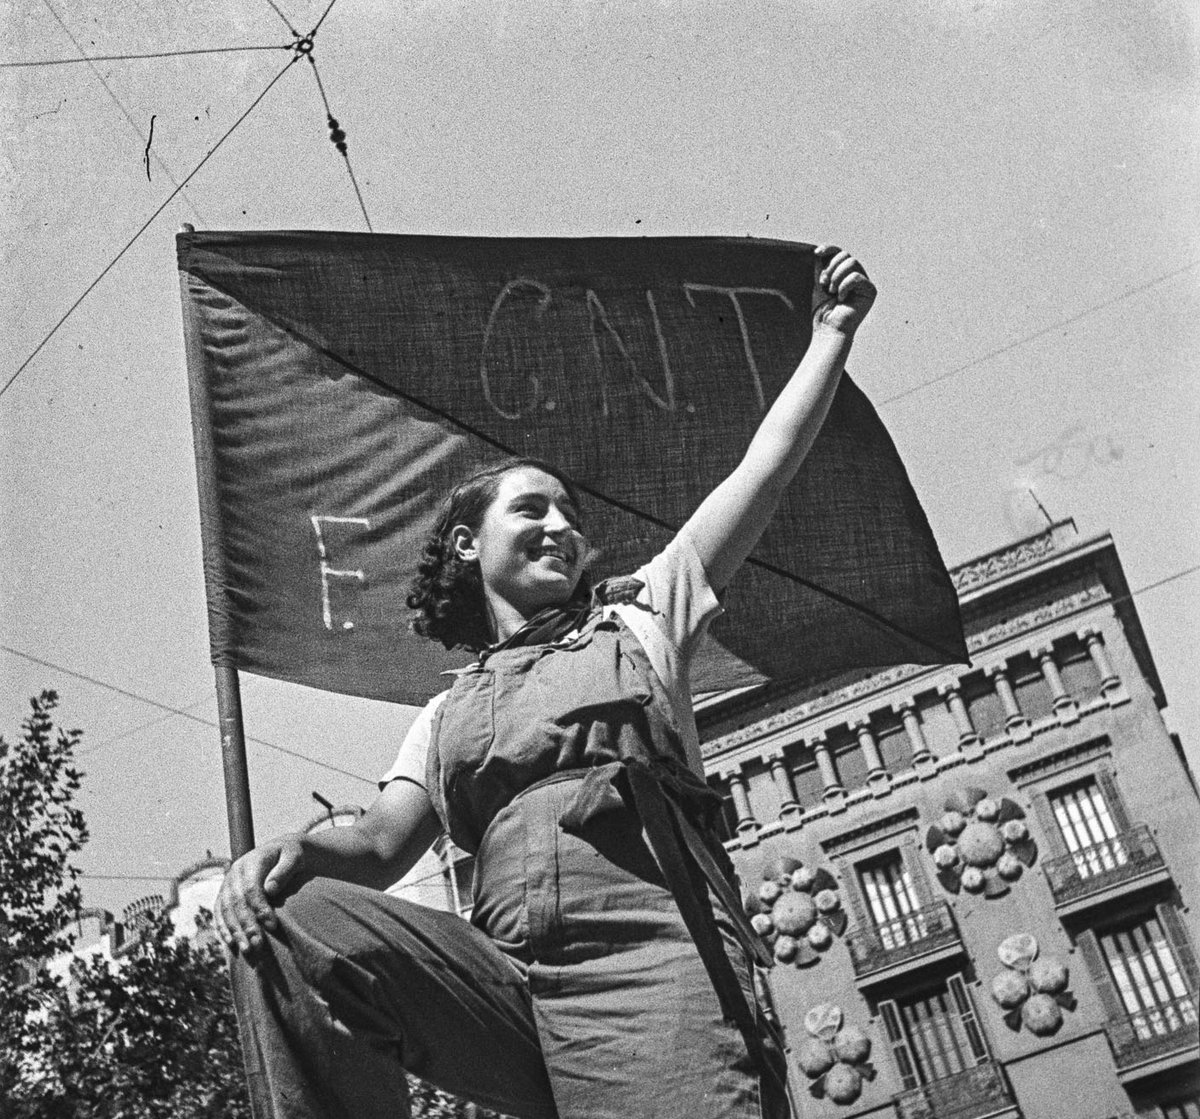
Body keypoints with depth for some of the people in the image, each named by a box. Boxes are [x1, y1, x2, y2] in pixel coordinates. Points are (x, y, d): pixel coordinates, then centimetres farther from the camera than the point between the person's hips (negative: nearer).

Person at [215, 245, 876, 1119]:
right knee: (297, 919, -23)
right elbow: (382, 845, 15)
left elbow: (766, 466, 22)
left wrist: (831, 333, 24)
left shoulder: (637, 617, 23)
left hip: (652, 970, -2)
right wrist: (299, 850, -7)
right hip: (509, 977, 2)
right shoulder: (448, 715, 29)